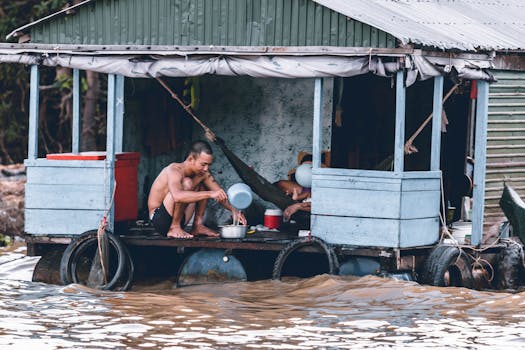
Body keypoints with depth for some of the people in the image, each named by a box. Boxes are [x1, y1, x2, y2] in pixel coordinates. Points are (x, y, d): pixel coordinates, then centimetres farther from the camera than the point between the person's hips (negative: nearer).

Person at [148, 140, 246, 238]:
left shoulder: (203, 173, -1)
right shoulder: (175, 170, -25)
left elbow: (220, 194, 1)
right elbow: (177, 196, -44)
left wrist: (233, 210, -19)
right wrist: (210, 194, -48)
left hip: (179, 220, 8)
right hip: (159, 219, -8)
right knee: (187, 183, -27)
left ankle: (197, 225, 2)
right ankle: (174, 228, -18)